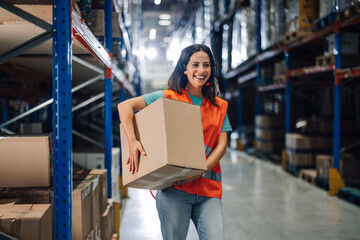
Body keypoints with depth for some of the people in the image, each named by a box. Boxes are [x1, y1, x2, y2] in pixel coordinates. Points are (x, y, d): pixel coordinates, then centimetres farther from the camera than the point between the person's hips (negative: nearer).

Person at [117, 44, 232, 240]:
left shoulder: (219, 107, 14)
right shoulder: (169, 98, 4)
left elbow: (222, 145, 5)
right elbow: (125, 106, -3)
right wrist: (132, 141, -17)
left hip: (208, 189, 3)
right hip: (174, 189, -2)